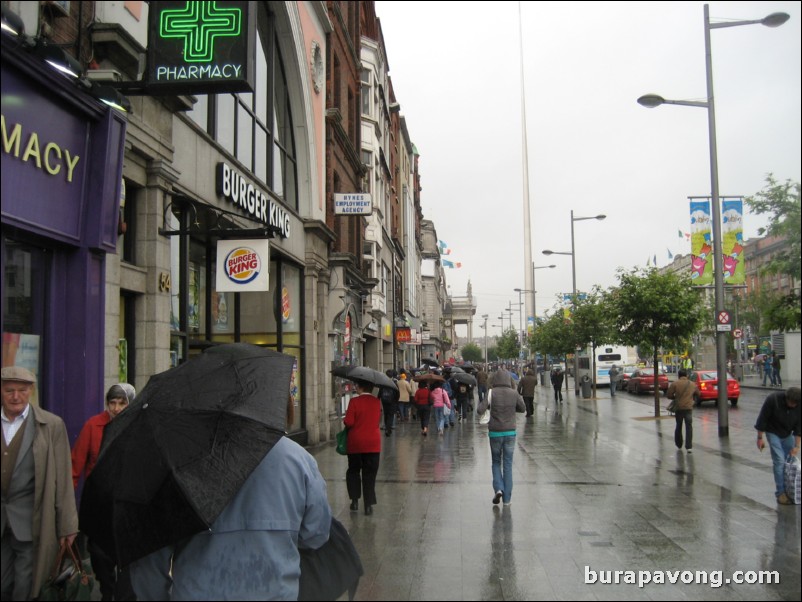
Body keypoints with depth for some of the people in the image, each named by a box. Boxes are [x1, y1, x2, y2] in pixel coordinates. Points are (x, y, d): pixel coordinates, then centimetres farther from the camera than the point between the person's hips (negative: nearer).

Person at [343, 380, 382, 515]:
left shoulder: (354, 401, -13)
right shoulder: (377, 402, 0)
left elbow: (349, 422, -15)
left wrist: (344, 420, 6)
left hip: (355, 443, -2)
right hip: (373, 443, 2)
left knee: (353, 470, 17)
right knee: (370, 474, 7)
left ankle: (355, 501, 16)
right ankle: (368, 505, 5)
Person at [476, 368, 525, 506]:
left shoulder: (491, 393, -11)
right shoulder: (514, 393, -5)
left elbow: (480, 410, -15)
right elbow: (523, 408, 9)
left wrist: (482, 403, 5)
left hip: (495, 432, -1)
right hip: (510, 432, 1)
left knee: (496, 462, 17)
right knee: (508, 465, 8)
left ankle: (498, 488, -2)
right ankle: (507, 498, 10)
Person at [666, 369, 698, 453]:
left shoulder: (675, 384, -7)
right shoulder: (693, 384, 5)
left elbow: (668, 395, -7)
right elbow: (697, 393, 21)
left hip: (678, 408, -1)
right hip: (689, 408, 1)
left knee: (678, 426, 15)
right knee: (689, 427, 2)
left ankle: (679, 445, 25)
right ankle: (689, 446, -6)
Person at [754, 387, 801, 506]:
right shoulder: (773, 399, -30)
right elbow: (762, 419, -20)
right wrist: (760, 438, -15)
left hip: (788, 434, 4)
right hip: (773, 432, -4)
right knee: (779, 461, -12)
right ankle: (780, 493, -8)